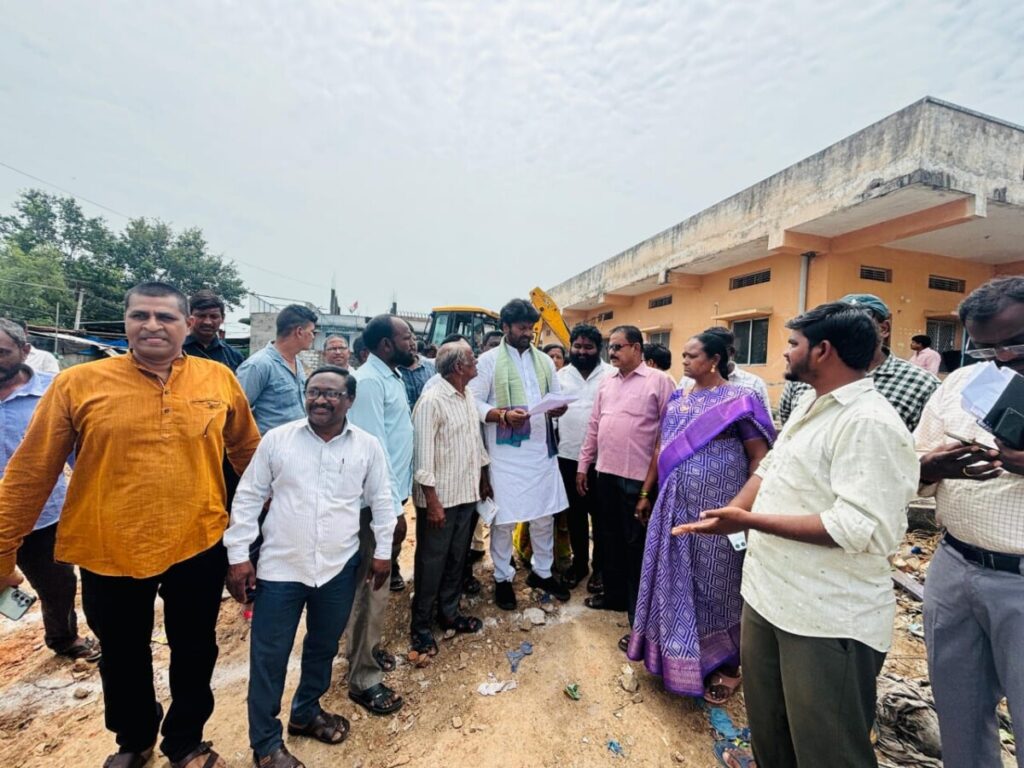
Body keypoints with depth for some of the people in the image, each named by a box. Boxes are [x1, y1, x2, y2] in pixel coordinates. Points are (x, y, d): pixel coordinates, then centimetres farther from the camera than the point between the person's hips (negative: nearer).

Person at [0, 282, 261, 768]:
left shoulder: (219, 379, -4)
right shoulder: (77, 383, -8)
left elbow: (247, 449, 8)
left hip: (198, 546, 0)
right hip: (108, 551, 0)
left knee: (195, 652, 18)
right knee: (123, 658, 23)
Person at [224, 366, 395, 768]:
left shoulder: (367, 446, -5)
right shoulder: (276, 439, -6)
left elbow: (381, 499, 4)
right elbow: (248, 497, 0)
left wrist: (383, 550, 4)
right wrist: (238, 555, -2)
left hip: (339, 568, 2)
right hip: (280, 567, -1)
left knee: (323, 646, 20)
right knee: (268, 656, 9)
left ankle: (307, 711, 46)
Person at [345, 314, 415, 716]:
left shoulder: (392, 377, 10)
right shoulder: (369, 380, -19)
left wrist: (398, 497, 14)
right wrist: (392, 507, -22)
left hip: (393, 492, 9)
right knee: (372, 586, 3)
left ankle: (367, 649, 40)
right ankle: (363, 678, 19)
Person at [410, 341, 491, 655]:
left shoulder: (469, 396, 7)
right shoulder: (432, 401, -17)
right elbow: (423, 453, -19)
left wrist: (483, 478, 15)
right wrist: (432, 501, -19)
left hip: (466, 493, 7)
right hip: (440, 498, -7)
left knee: (457, 558, 19)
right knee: (431, 562, 8)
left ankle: (449, 613, 37)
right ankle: (421, 626, 26)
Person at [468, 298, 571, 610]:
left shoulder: (544, 361, 11)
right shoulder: (489, 360, -4)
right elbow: (474, 403, -9)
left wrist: (559, 408, -10)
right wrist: (503, 415, -24)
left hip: (541, 449, 5)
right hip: (506, 452, -5)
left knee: (545, 514, 14)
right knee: (504, 518, 6)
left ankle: (542, 571, 35)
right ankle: (503, 578, 26)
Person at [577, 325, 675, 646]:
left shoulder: (659, 382, -9)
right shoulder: (606, 382, 10)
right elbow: (594, 425, 13)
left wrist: (652, 488, -12)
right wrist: (583, 465, 12)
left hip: (639, 478, -6)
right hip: (606, 474, 6)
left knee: (637, 546, 6)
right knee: (610, 538, 19)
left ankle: (640, 620, 23)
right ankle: (614, 594, 39)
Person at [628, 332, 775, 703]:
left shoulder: (740, 400, -9)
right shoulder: (677, 398, 8)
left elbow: (758, 459, -8)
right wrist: (647, 490, 14)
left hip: (716, 506, -5)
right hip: (675, 504, 6)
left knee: (714, 582, 8)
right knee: (675, 578, 15)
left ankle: (724, 664, 29)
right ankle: (675, 652, 36)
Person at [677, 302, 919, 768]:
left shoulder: (869, 424, -21)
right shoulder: (811, 406, 10)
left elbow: (857, 529, -28)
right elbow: (769, 471, 16)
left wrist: (748, 521, -27)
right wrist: (729, 516, 5)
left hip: (830, 618, -8)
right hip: (767, 593, 9)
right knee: (767, 723, 27)